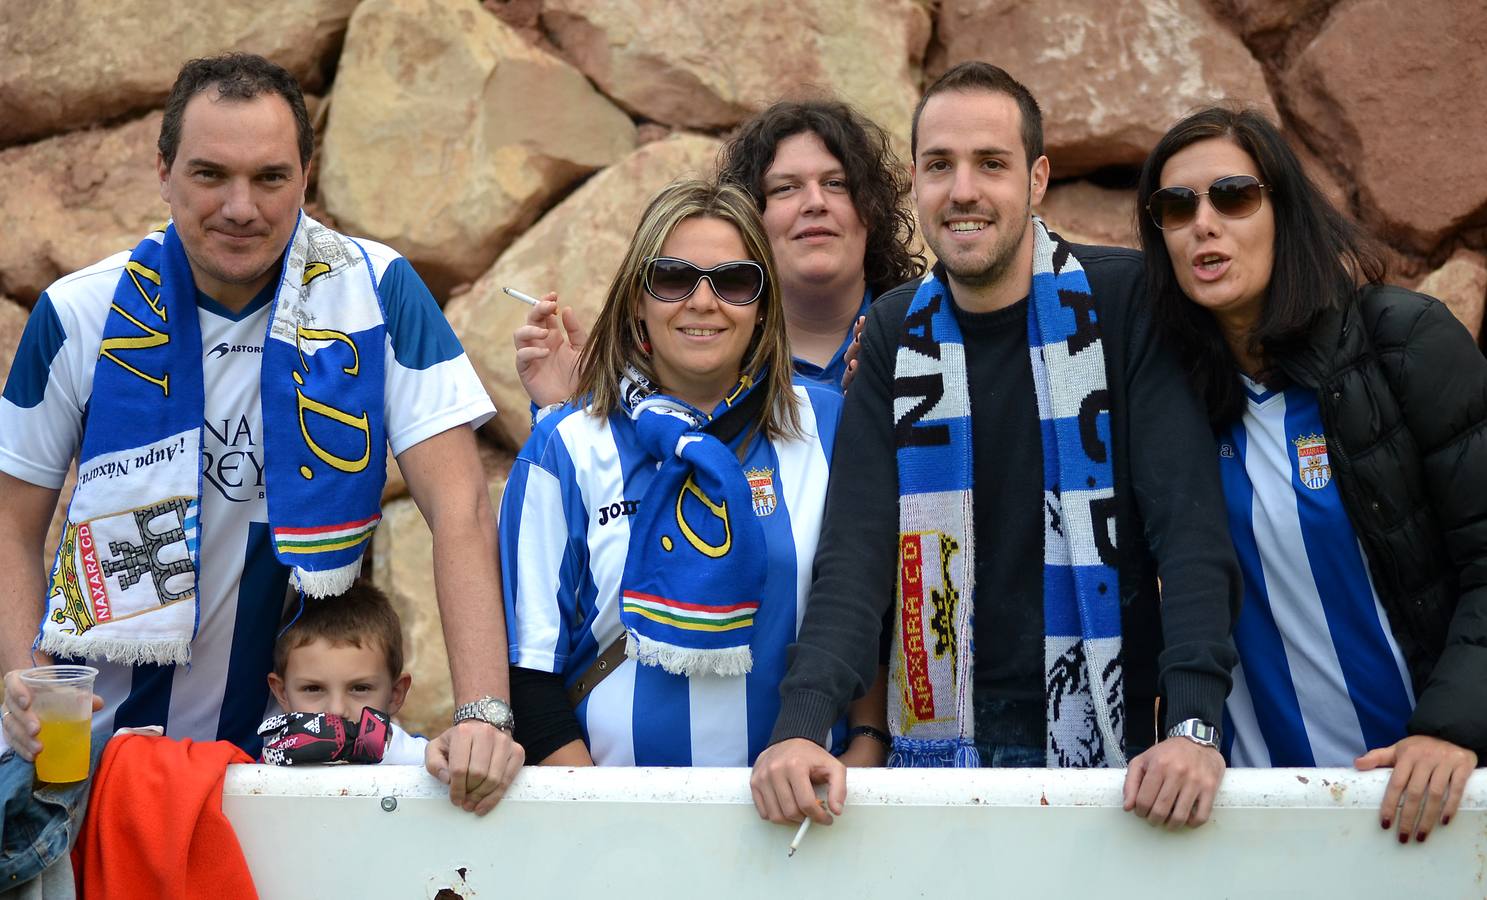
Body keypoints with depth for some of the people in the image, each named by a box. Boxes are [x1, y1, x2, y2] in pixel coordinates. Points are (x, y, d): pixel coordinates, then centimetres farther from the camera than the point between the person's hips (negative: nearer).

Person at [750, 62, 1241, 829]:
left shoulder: (1125, 303, -7)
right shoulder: (898, 334, 3)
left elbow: (1189, 524, -14)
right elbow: (856, 546, -5)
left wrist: (1192, 723, -27)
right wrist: (801, 724, -21)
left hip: (1109, 739, -2)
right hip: (942, 738, 2)